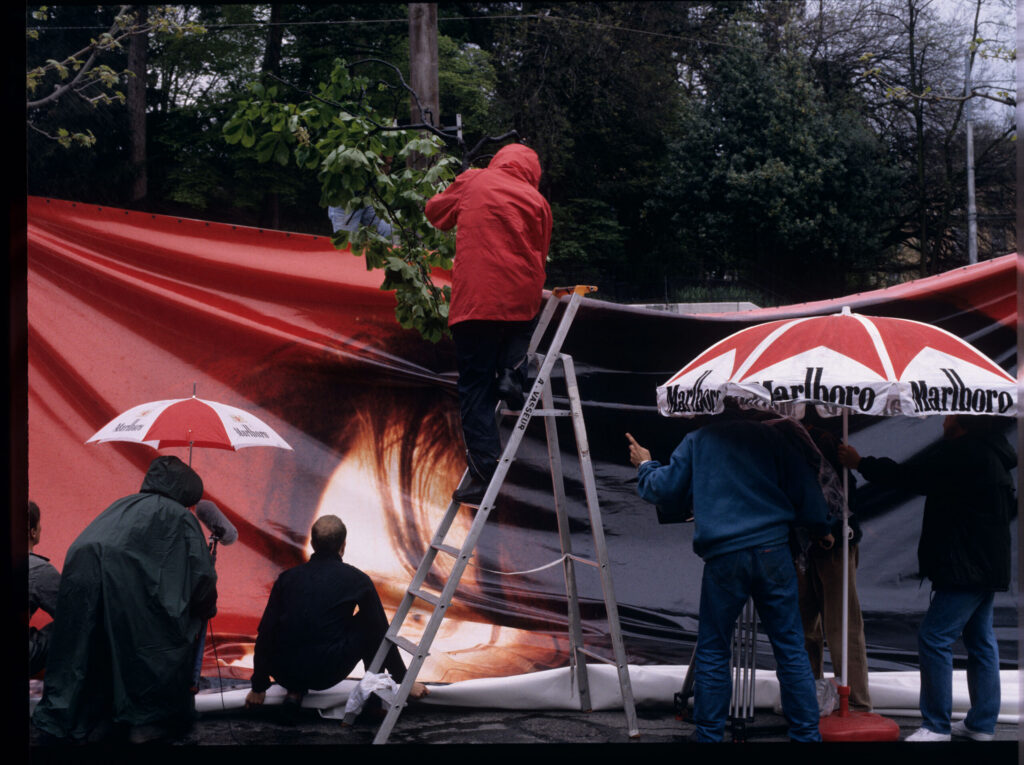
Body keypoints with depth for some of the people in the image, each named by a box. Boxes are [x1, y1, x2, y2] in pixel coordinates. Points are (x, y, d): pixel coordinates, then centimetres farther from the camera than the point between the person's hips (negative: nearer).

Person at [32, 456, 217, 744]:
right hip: (128, 578, -5)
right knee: (156, 647, 10)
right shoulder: (180, 516, 18)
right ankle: (150, 720, 14)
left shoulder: (122, 505, 34)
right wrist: (207, 610, 30)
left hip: (80, 569, 5)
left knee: (86, 647, 16)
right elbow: (201, 572, 11)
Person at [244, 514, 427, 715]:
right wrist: (404, 681, 23)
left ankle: (294, 691, 16)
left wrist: (258, 688, 22)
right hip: (328, 674, -2)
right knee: (369, 626, 20)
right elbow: (382, 632, 12)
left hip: (285, 674, 2)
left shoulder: (287, 578, 9)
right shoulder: (357, 580, 4)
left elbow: (265, 635, 11)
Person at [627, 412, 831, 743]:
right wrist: (821, 528, 24)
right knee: (790, 647, 4)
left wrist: (645, 466, 31)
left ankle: (708, 733, 10)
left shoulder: (696, 441, 9)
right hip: (773, 551, 1)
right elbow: (804, 489, 9)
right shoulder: (770, 437, 9)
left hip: (723, 556, -1)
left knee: (713, 650, 8)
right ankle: (807, 732, 4)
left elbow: (665, 489, 11)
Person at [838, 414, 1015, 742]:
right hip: (988, 567, 11)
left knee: (934, 638, -9)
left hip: (966, 567, -11)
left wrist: (860, 463, -4)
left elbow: (908, 475, -16)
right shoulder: (992, 454, 15)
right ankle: (982, 724, 17)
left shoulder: (961, 453, -18)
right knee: (981, 640, 13)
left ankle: (936, 726, -7)